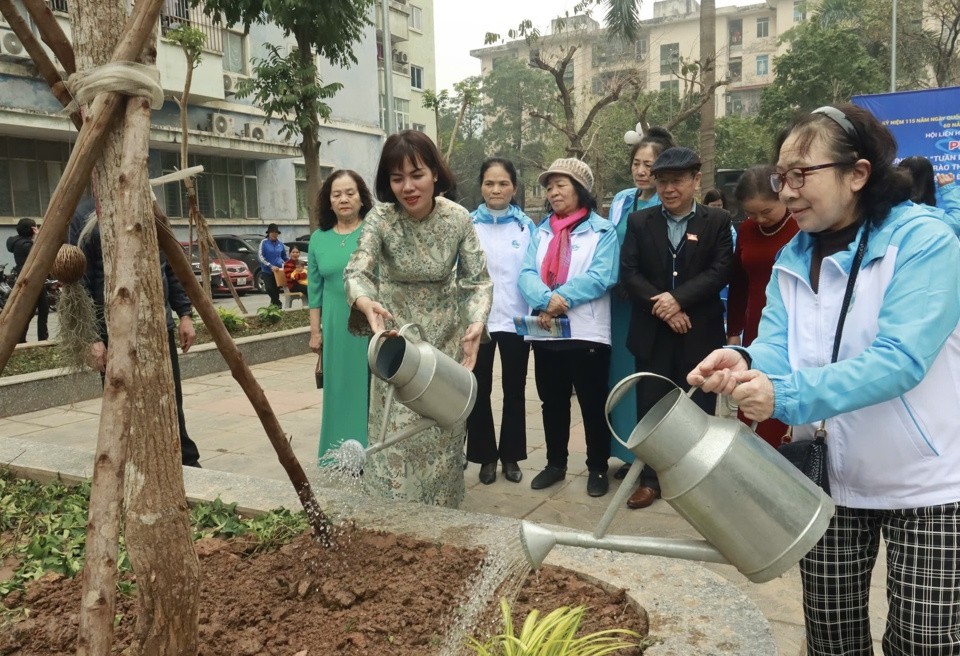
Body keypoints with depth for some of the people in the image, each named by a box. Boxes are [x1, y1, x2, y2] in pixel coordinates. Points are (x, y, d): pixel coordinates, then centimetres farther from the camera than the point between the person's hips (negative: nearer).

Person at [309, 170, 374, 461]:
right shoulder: (318, 238, 8)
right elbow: (315, 288, 11)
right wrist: (315, 330, 9)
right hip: (336, 327, 3)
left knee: (374, 389, 2)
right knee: (339, 389, 10)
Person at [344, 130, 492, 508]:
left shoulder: (458, 218, -12)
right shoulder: (381, 218, -16)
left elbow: (478, 280, -11)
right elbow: (357, 271, -27)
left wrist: (476, 323, -31)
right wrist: (366, 302, -50)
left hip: (446, 338, 2)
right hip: (397, 335, -1)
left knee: (444, 427, 9)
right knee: (399, 430, -2)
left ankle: (443, 514, 28)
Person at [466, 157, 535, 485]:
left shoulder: (526, 225, 4)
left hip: (515, 320, 1)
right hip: (477, 320, 0)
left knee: (514, 390, 10)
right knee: (479, 390, 6)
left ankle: (511, 456, 23)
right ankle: (485, 456, 20)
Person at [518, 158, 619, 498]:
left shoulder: (603, 230, 0)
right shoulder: (541, 231, 13)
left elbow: (601, 277, -14)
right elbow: (527, 274, 0)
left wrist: (561, 298, -18)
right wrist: (546, 300, -20)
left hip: (587, 331, -4)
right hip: (545, 331, 5)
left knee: (593, 405, 5)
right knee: (552, 403, 15)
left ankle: (598, 468, 19)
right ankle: (555, 463, 29)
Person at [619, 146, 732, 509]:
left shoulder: (717, 221, 3)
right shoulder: (639, 221, 7)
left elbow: (720, 272, -7)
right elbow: (628, 273, -2)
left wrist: (678, 298, -19)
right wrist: (662, 307, -13)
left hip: (700, 333, -1)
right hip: (651, 333, 1)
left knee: (698, 408, 7)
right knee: (650, 408, 7)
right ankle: (650, 479, 19)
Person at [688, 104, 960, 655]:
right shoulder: (794, 258, 3)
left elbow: (899, 359, -29)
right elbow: (778, 347, -8)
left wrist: (787, 396, -39)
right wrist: (744, 362, -32)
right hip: (834, 477, 6)